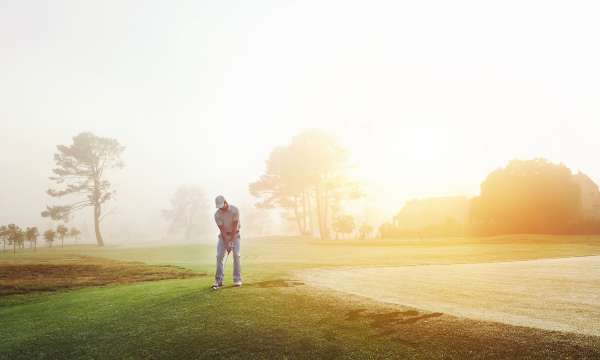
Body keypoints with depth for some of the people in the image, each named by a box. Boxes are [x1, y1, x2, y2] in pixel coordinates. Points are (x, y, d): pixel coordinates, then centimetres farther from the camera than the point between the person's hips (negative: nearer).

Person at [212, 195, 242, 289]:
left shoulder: (234, 210, -22)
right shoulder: (217, 214, -17)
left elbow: (234, 226, -21)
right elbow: (222, 229, -18)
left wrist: (231, 241, -24)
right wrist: (227, 244, -24)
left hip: (234, 234, -1)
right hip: (223, 235, 1)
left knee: (236, 255, -12)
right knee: (219, 256, -8)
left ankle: (237, 279, -6)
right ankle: (218, 280, -4)